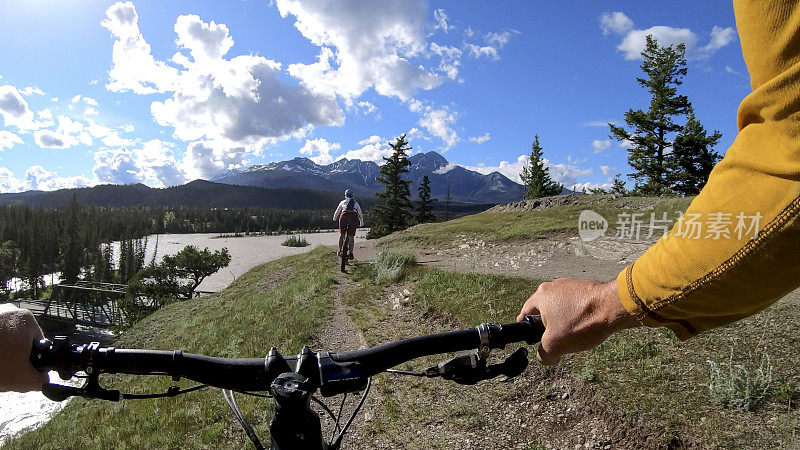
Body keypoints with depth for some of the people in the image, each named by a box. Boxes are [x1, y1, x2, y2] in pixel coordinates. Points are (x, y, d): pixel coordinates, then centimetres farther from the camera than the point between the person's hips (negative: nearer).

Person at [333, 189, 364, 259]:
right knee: (351, 236, 3)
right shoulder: (356, 203, 24)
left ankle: (340, 251, 13)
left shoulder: (342, 202, 21)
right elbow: (360, 214, 28)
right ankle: (350, 253, -2)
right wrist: (361, 223, 39)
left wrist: (334, 219, 46)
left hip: (344, 216, 0)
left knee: (341, 235, 14)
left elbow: (337, 212, 28)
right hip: (353, 218, 0)